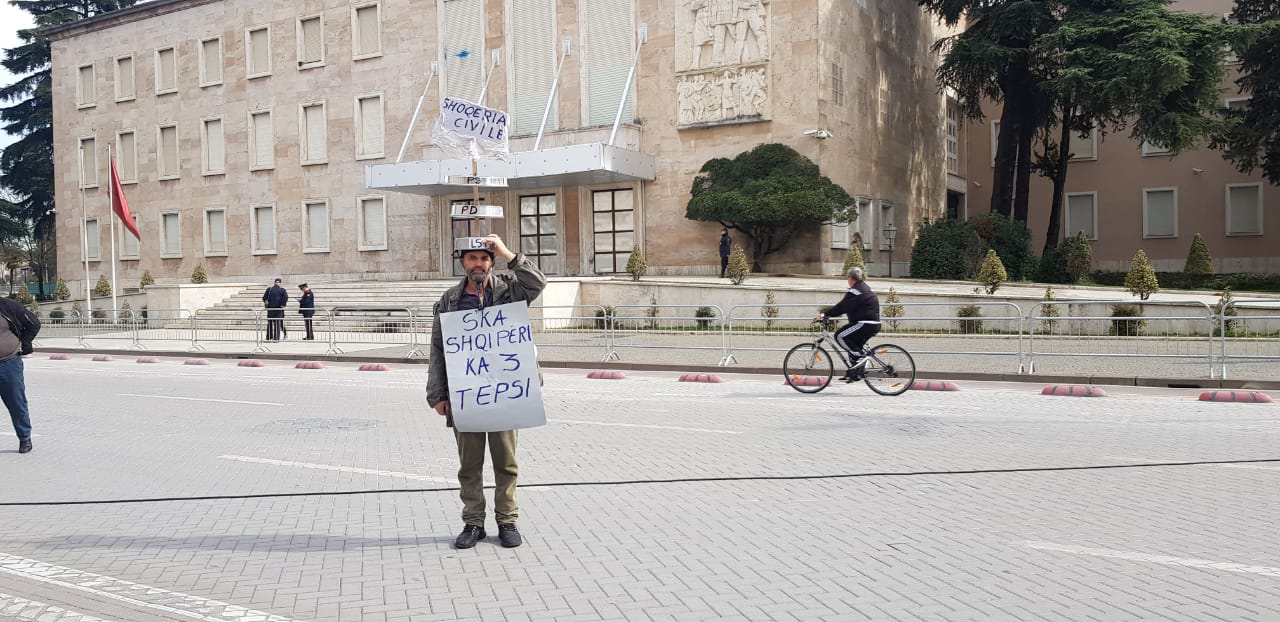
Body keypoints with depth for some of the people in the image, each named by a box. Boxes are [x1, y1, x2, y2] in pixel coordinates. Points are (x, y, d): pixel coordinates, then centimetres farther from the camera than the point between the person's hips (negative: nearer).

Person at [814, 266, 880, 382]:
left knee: (840, 336, -10)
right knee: (854, 346, 17)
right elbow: (844, 306, 25)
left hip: (865, 324, -10)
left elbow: (842, 307, -19)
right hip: (874, 325, 10)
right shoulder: (865, 288, 20)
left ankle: (861, 355, -12)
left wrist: (824, 315, -17)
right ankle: (855, 373, 16)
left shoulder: (855, 291, -13)